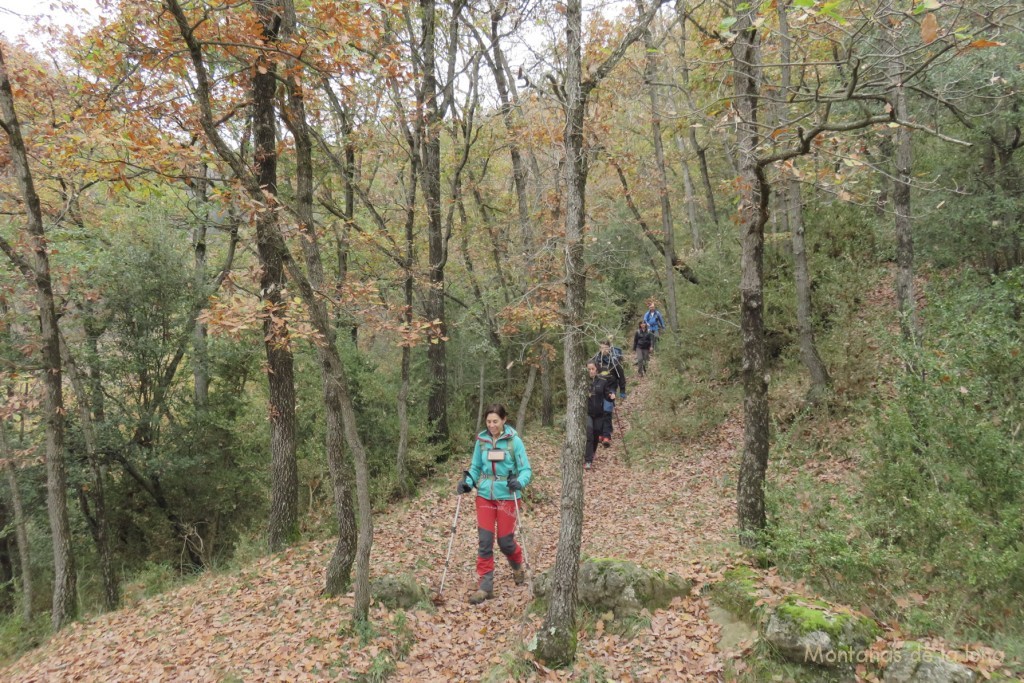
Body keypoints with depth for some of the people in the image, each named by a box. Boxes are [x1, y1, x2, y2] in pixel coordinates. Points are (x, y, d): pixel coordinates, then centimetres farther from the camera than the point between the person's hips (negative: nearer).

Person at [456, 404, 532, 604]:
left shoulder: (514, 441, -9)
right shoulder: (481, 440, 0)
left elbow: (526, 469, -7)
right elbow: (475, 467, 10)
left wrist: (519, 482, -27)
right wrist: (467, 483, -8)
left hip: (507, 496, -3)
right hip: (484, 496, 3)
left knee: (505, 540, 4)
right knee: (485, 540, -1)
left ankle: (518, 567, 36)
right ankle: (485, 585, 9)